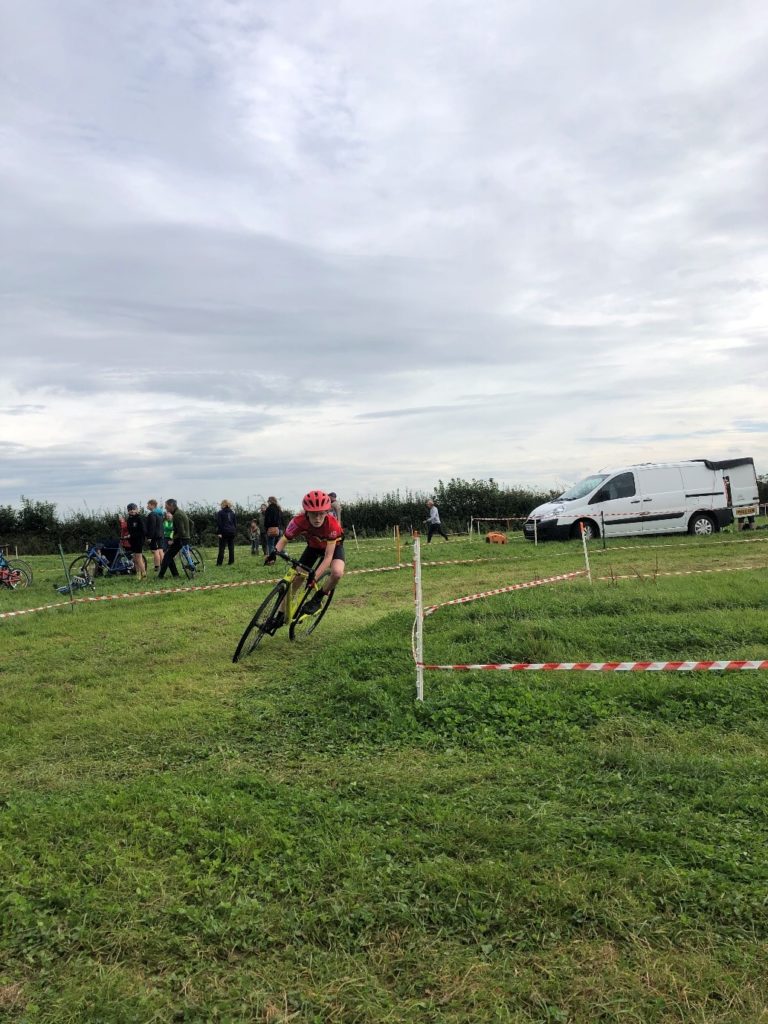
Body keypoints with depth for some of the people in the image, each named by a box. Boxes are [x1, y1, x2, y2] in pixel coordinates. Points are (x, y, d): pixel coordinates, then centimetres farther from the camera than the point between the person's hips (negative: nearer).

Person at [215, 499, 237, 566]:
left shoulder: (220, 513, -3)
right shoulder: (232, 512, 12)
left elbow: (219, 523, -8)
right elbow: (235, 523, 13)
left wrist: (218, 533, -8)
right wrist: (235, 531, 16)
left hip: (224, 532, -4)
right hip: (232, 532, 4)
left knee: (221, 548, -2)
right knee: (231, 548, 7)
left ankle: (219, 562, -5)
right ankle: (231, 561, 5)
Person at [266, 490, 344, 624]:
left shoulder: (332, 524, -39)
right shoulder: (299, 521, -33)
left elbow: (328, 557, -37)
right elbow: (284, 540, -21)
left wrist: (314, 576, -49)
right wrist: (274, 552, -43)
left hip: (333, 546, -3)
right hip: (313, 547, 3)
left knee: (337, 572, -33)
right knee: (294, 579, -5)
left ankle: (318, 598, -6)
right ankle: (281, 615, 14)